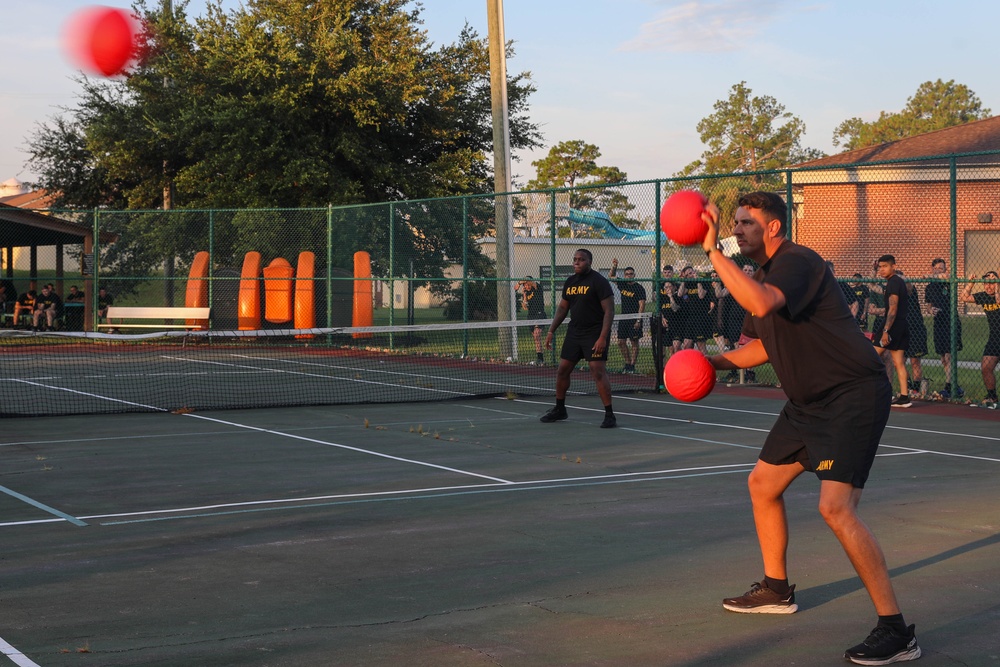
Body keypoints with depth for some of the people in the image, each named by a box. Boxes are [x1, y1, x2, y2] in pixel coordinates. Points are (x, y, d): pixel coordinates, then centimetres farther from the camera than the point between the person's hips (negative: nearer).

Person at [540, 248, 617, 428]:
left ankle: (609, 415, -9)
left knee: (598, 372, -15)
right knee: (562, 371, 10)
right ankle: (559, 409, 27)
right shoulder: (569, 282, 10)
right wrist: (551, 331, 12)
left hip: (595, 334, -7)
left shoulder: (599, 281, -11)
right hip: (574, 332, 7)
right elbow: (562, 308, 20)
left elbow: (609, 311, -14)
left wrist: (603, 337, -22)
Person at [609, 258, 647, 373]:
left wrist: (638, 321, -19)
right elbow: (611, 276, 21)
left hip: (634, 320, -6)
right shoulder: (622, 285, 10)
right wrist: (614, 267, 2)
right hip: (623, 318, 6)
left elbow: (642, 305, -12)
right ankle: (627, 364, 14)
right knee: (621, 342, 5)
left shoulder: (639, 288, -8)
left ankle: (632, 365, 1)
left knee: (634, 342, -2)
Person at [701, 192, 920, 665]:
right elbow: (764, 344, 26)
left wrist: (714, 252, -35)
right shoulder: (763, 275, 13)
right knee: (762, 484, 20)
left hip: (852, 395, -11)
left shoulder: (796, 262, -18)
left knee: (836, 508, -21)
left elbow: (761, 305, -40)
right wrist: (718, 362, 9)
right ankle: (776, 590, 39)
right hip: (809, 401, 11)